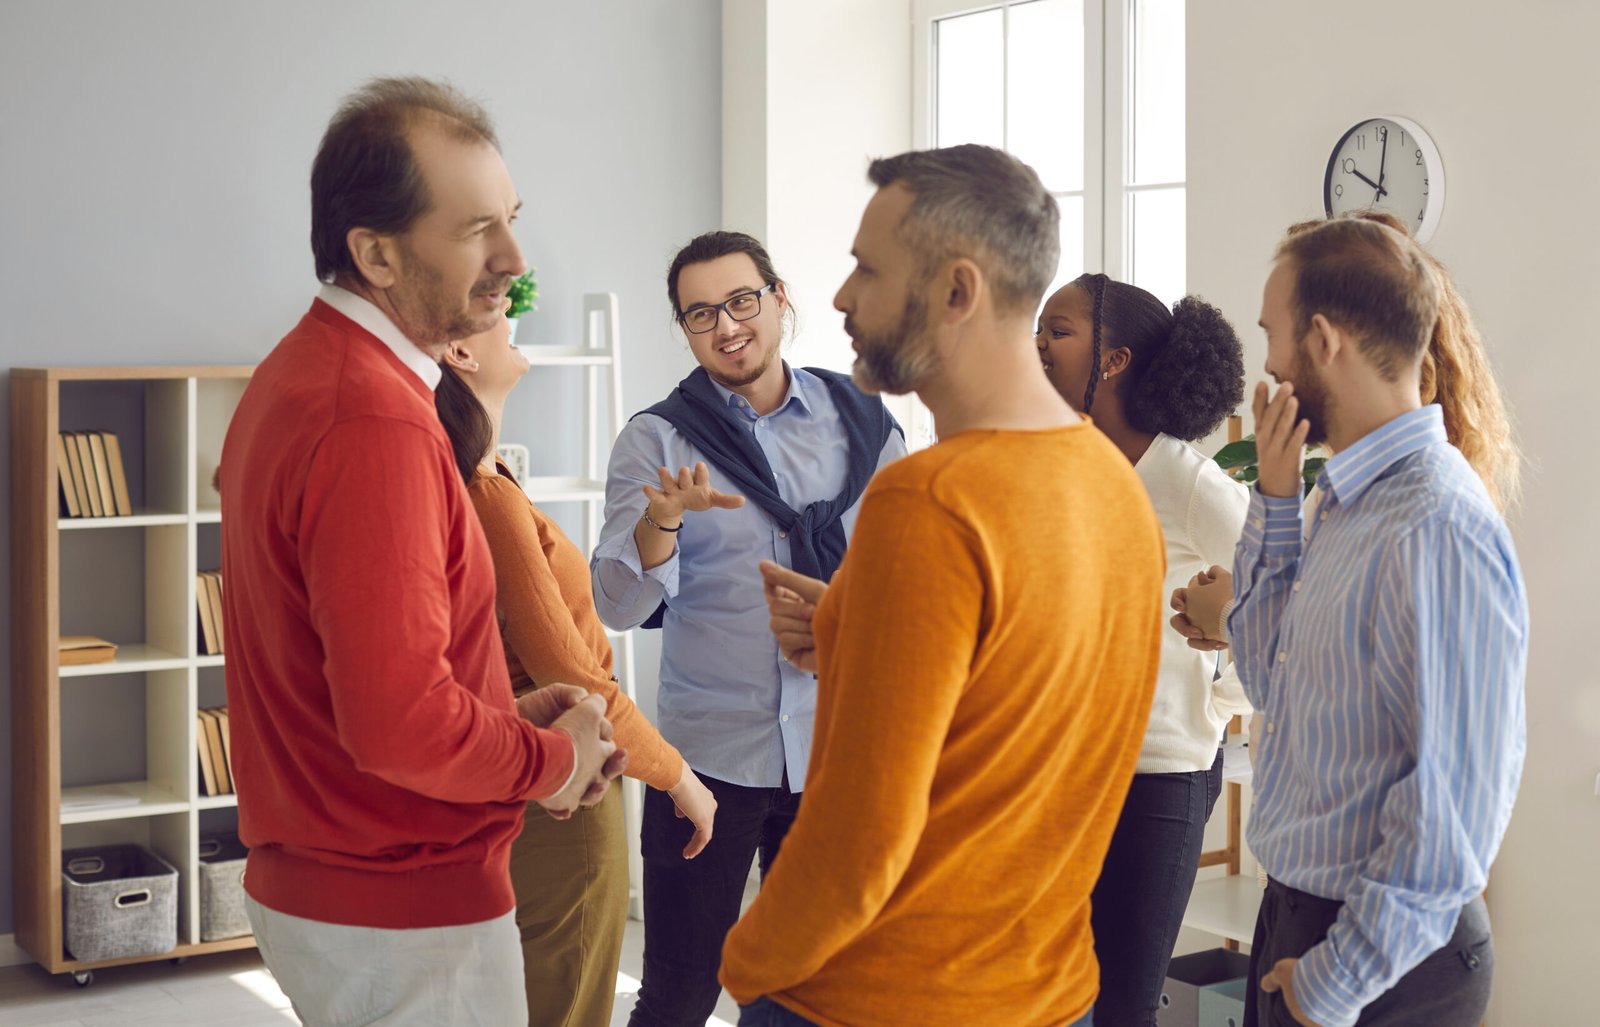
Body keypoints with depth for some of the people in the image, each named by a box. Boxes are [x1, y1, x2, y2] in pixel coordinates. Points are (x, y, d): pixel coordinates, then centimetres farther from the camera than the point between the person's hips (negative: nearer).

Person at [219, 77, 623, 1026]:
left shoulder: (297, 376, 8)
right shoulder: (372, 422, -25)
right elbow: (400, 724, -30)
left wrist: (510, 713, 6)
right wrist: (556, 758, -12)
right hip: (404, 917, -10)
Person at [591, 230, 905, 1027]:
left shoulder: (862, 422, 1)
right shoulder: (656, 440, -3)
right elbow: (619, 605, -13)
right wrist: (663, 518, -31)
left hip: (838, 750, 2)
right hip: (708, 753, -2)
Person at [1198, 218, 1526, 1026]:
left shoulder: (1438, 527, -24)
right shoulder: (1350, 499, 5)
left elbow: (1453, 798, -24)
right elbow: (1272, 683, 9)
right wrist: (1276, 500, 1)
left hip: (1381, 962, -8)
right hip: (1298, 920, 8)